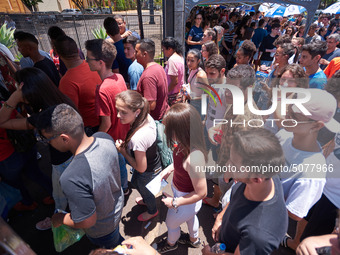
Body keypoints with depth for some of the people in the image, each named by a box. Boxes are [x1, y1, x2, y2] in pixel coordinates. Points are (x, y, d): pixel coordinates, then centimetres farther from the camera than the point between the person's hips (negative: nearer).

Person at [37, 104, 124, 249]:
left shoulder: (72, 179, -46)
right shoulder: (104, 137, -24)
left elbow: (87, 221, -31)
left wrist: (60, 219, -12)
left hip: (101, 230, -6)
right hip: (118, 206, 6)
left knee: (112, 248, 31)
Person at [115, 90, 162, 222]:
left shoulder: (137, 138, -44)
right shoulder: (147, 117, -20)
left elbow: (141, 168, -29)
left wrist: (123, 151, -21)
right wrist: (127, 144, -6)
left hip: (147, 174, -7)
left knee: (146, 191, 27)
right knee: (135, 182, 36)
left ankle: (152, 211, 63)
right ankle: (146, 200, 68)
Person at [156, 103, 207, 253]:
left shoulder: (193, 158, -44)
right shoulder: (185, 144, -20)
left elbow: (201, 193, -31)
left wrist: (175, 202, -22)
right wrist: (168, 169, -8)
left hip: (186, 199, -7)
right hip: (178, 189, 7)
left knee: (171, 224, 27)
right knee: (190, 217, 36)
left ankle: (171, 243, 63)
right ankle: (194, 240, 69)